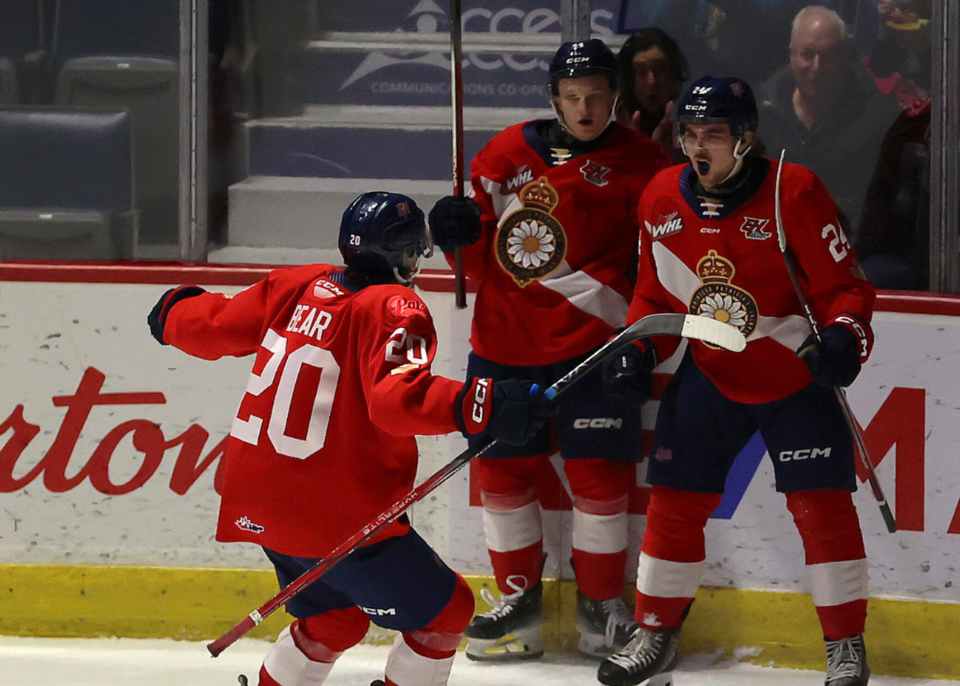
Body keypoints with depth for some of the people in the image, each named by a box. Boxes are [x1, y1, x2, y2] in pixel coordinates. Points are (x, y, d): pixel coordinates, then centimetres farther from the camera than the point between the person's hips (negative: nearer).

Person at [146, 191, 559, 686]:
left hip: (259, 508, 8)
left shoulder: (294, 287, 6)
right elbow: (398, 397, -31)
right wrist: (483, 407, -40)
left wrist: (175, 311, 40)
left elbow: (213, 327, 19)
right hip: (339, 518, -8)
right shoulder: (394, 310, -14)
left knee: (334, 619, 28)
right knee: (444, 611, 3)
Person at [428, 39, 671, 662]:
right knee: (502, 466, 6)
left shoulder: (638, 163, -1)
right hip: (504, 341, 4)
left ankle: (600, 602, 11)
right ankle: (520, 597, 20)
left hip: (589, 342, -4)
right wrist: (461, 232, -6)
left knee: (599, 471, -4)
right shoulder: (506, 155, 8)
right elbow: (485, 261, 15)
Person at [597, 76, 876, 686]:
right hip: (710, 377, 4)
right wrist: (640, 349, -5)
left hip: (796, 377, -4)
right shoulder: (662, 200, -2)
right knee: (675, 500, 2)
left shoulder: (794, 192, -17)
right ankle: (657, 635, 16)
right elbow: (656, 293, 10)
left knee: (821, 504, -7)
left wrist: (844, 338, -30)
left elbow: (842, 284, -13)